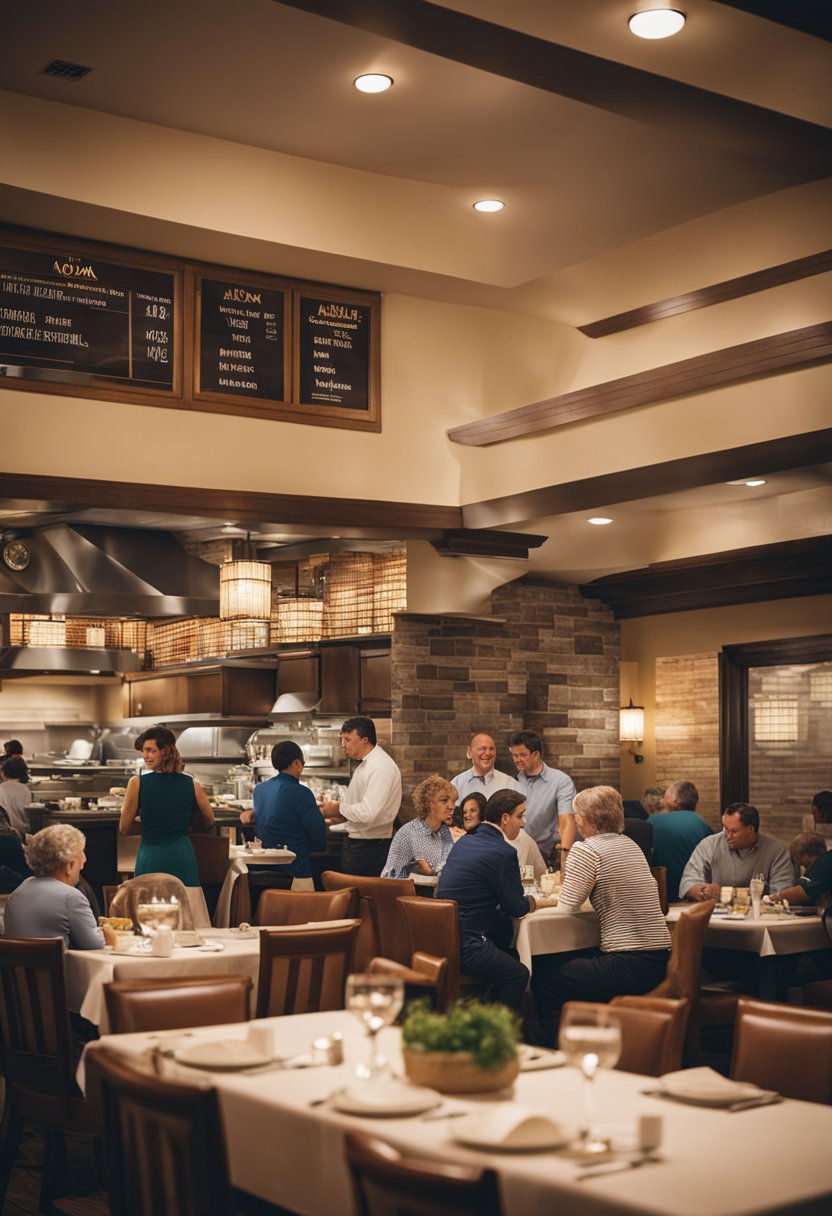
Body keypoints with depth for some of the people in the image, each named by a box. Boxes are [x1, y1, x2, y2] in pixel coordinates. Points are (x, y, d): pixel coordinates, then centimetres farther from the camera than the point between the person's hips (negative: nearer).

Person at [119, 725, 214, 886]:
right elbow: (209, 822, 13)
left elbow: (124, 829, 0)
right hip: (183, 856, 2)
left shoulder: (137, 783, -8)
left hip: (151, 857, -2)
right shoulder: (192, 784, -2)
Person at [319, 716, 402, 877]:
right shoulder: (364, 765, 14)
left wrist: (338, 809, -11)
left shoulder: (382, 767, -18)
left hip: (370, 848, -9)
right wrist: (341, 816, 4)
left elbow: (368, 813, -26)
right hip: (356, 843, 9)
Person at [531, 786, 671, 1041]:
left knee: (544, 979, 6)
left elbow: (567, 907, -8)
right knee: (570, 962, 27)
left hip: (629, 966, -9)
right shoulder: (630, 845, 13)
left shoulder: (586, 850, -12)